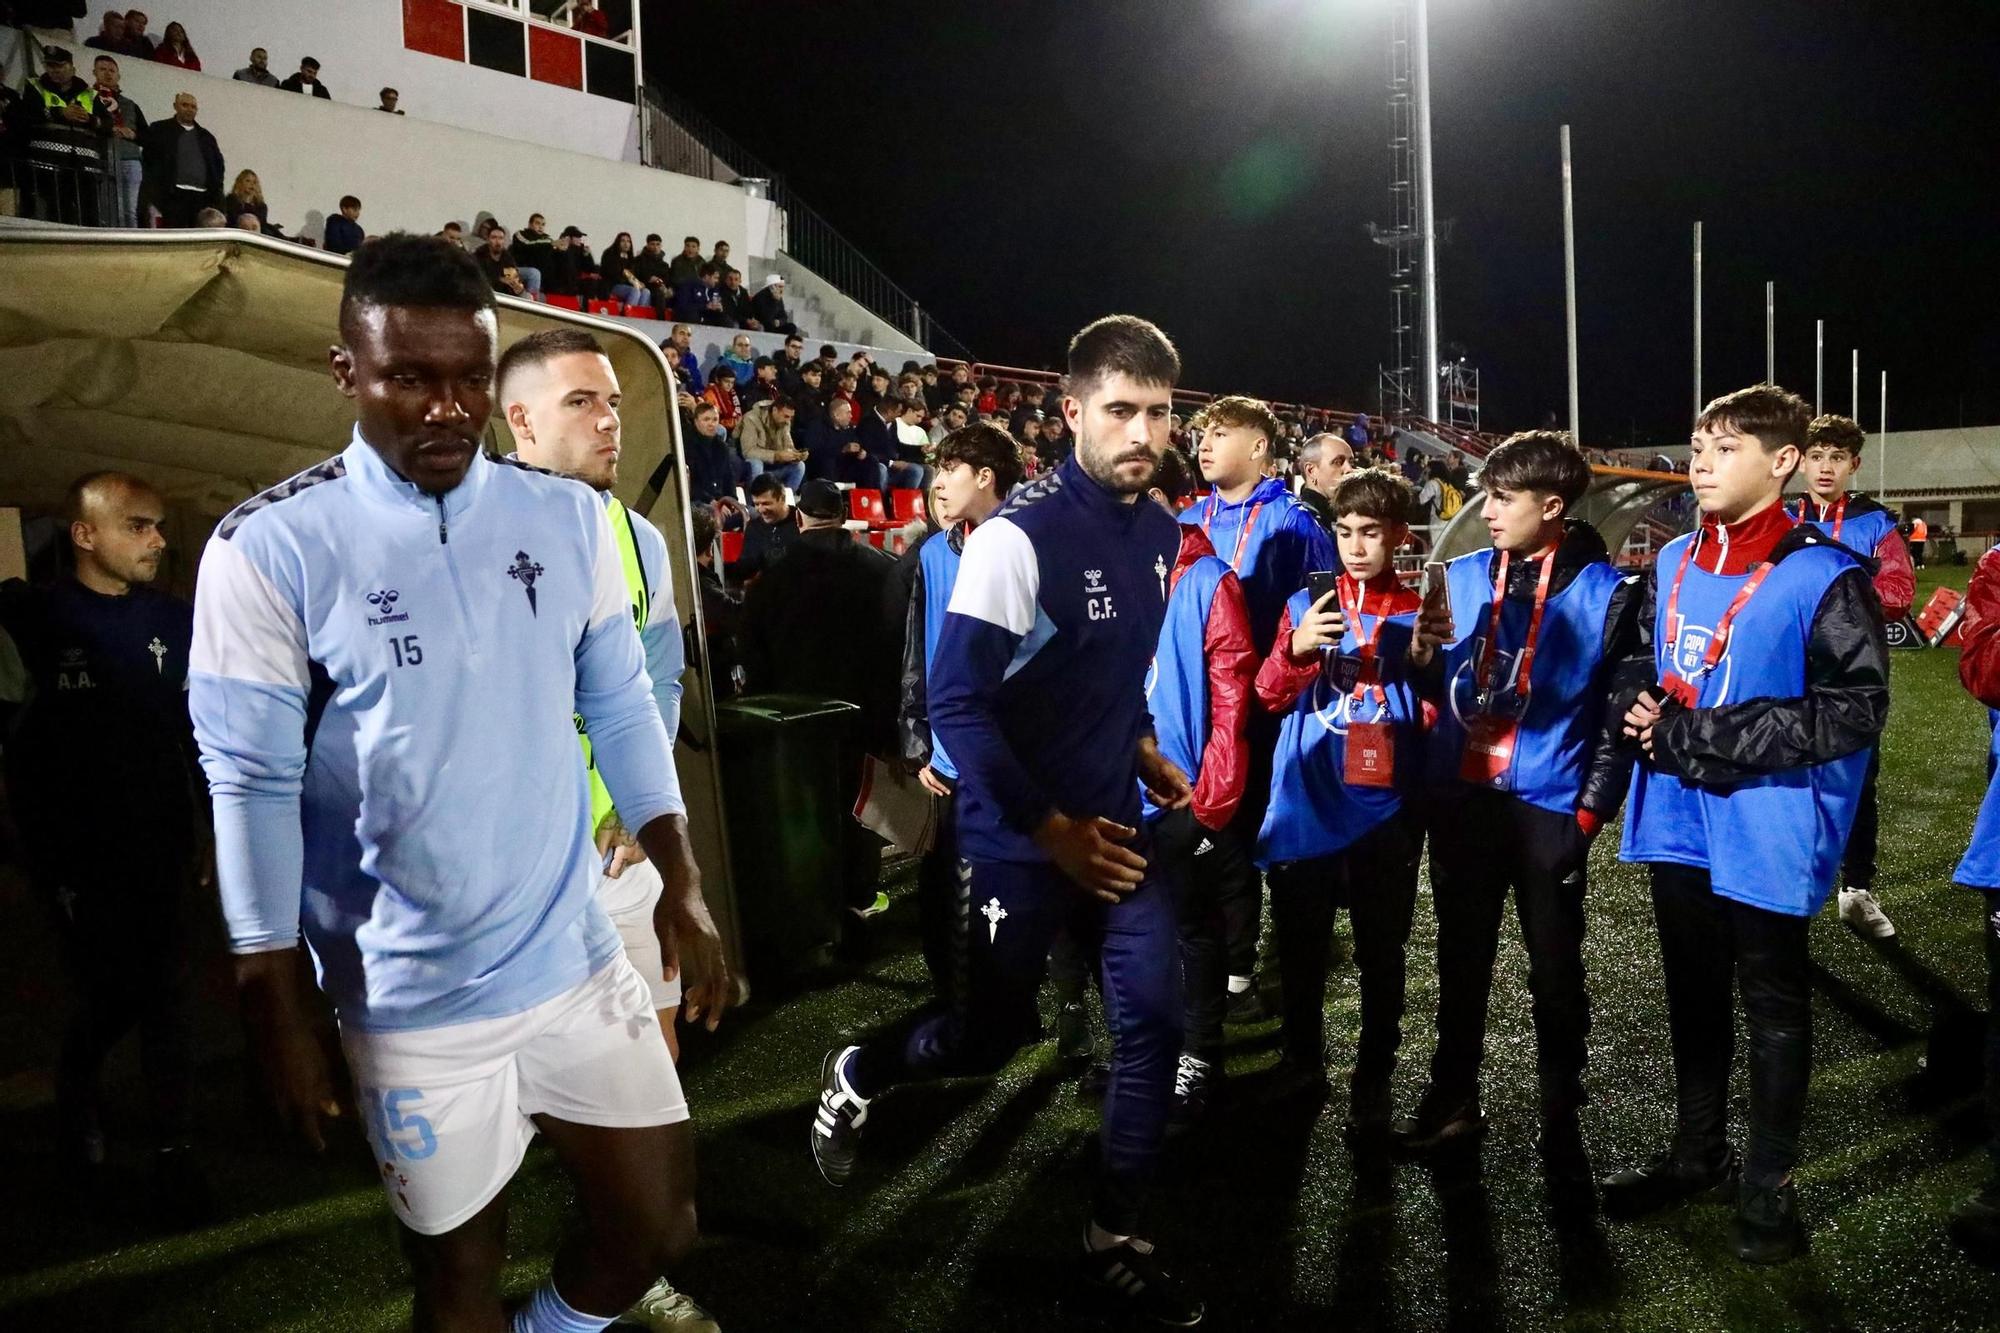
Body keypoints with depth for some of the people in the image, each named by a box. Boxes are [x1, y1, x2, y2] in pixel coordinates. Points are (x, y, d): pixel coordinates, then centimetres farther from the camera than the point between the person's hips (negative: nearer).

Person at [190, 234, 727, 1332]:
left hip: (580, 962, 3)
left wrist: (683, 890, 3)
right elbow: (252, 786, -9)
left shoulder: (569, 520, -1)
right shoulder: (268, 550, -12)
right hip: (414, 1004, -3)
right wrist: (275, 1019, -5)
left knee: (658, 1230, 14)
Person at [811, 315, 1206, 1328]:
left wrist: (1142, 752, 8)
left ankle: (1115, 1244, 20)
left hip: (1115, 823, 6)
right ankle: (857, 1073, 40)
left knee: (1154, 1020, 2)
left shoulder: (1159, 532, 4)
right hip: (1019, 833, -6)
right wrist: (1052, 830, -20)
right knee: (990, 1035, 8)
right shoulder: (1020, 535, -19)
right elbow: (957, 704, -21)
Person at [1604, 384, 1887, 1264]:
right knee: (1693, 996, 19)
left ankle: (1769, 1184, 27)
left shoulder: (1823, 575, -14)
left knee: (1772, 1007, 10)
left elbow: (1858, 707, -17)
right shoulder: (1674, 563, 8)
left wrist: (1711, 738, -21)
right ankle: (1698, 1154, 36)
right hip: (1679, 824, 6)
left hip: (1765, 833, -6)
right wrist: (1640, 707, -2)